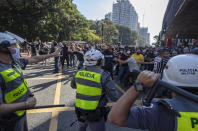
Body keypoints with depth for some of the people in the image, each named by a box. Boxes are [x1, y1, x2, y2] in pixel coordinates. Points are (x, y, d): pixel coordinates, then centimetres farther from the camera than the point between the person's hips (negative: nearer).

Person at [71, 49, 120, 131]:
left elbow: (73, 85, 12)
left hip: (79, 111, 5)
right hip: (95, 115, -5)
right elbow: (114, 97, -17)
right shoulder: (103, 76, -23)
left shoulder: (79, 72, -8)